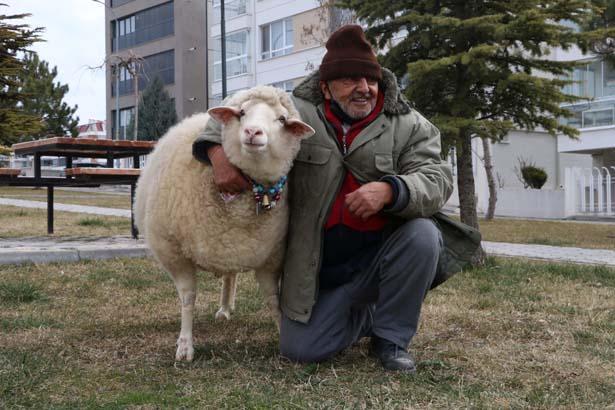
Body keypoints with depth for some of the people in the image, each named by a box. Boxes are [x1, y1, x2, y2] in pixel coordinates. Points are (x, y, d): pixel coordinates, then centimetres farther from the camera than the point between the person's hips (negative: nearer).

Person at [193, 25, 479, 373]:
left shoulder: (409, 126, -5)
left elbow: (437, 180, -17)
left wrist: (390, 190, -37)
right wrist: (218, 151, -18)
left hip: (383, 254, -1)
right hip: (321, 269, 1)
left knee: (423, 234, -31)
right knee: (299, 349, -6)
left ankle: (392, 338, -8)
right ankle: (367, 316, 26)